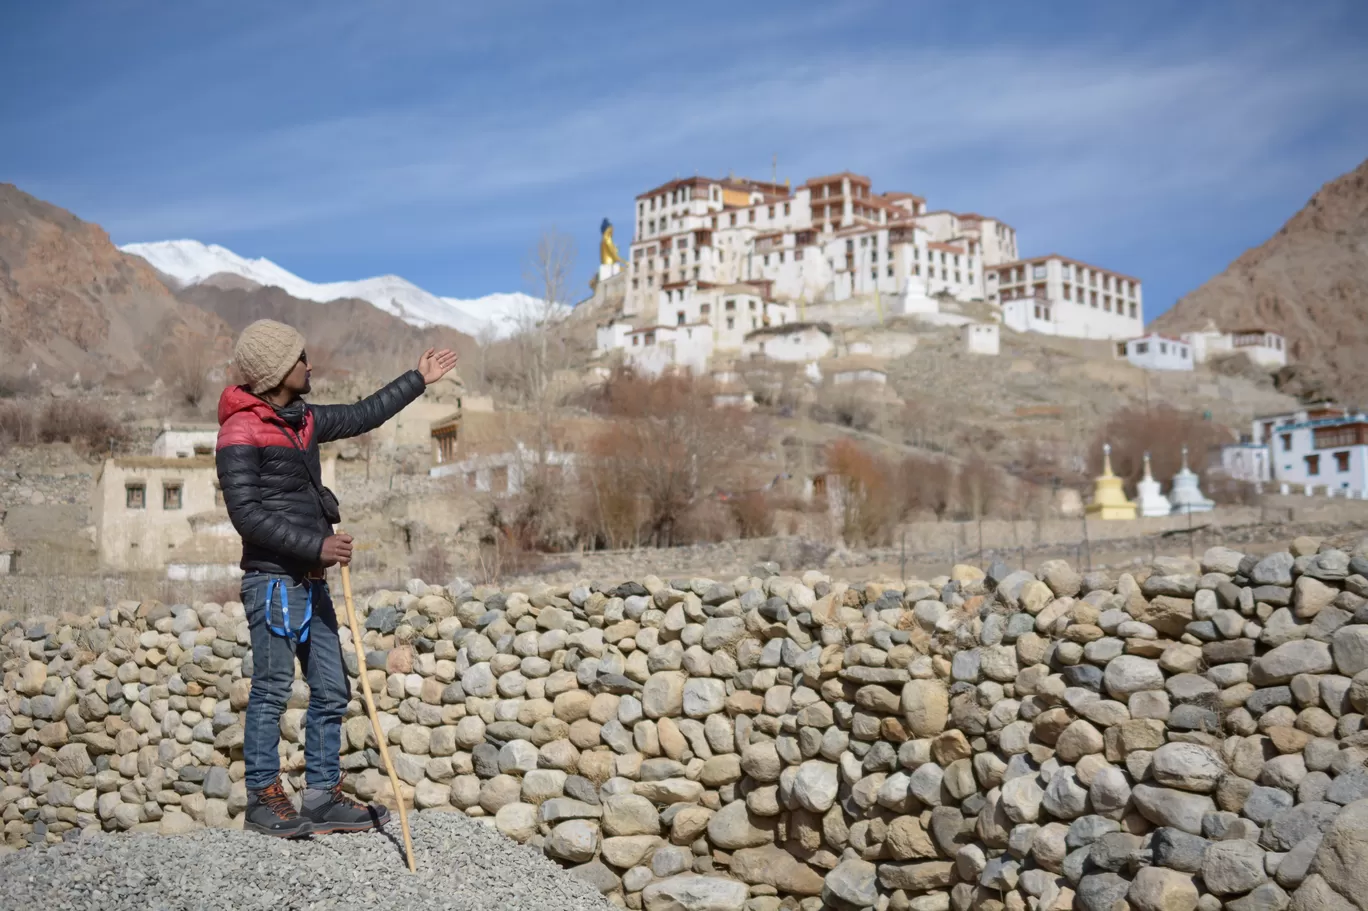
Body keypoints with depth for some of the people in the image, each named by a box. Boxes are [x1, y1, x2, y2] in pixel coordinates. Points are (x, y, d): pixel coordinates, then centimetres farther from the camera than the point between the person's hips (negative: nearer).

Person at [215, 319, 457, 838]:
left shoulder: (302, 420, 14)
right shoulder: (240, 432, -11)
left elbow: (361, 416, 28)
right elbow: (247, 515, -18)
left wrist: (418, 380, 32)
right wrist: (316, 546, -21)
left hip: (310, 581, 9)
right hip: (272, 579, -9)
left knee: (331, 692, 9)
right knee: (272, 690, -3)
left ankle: (323, 799, 15)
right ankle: (263, 801, 7)